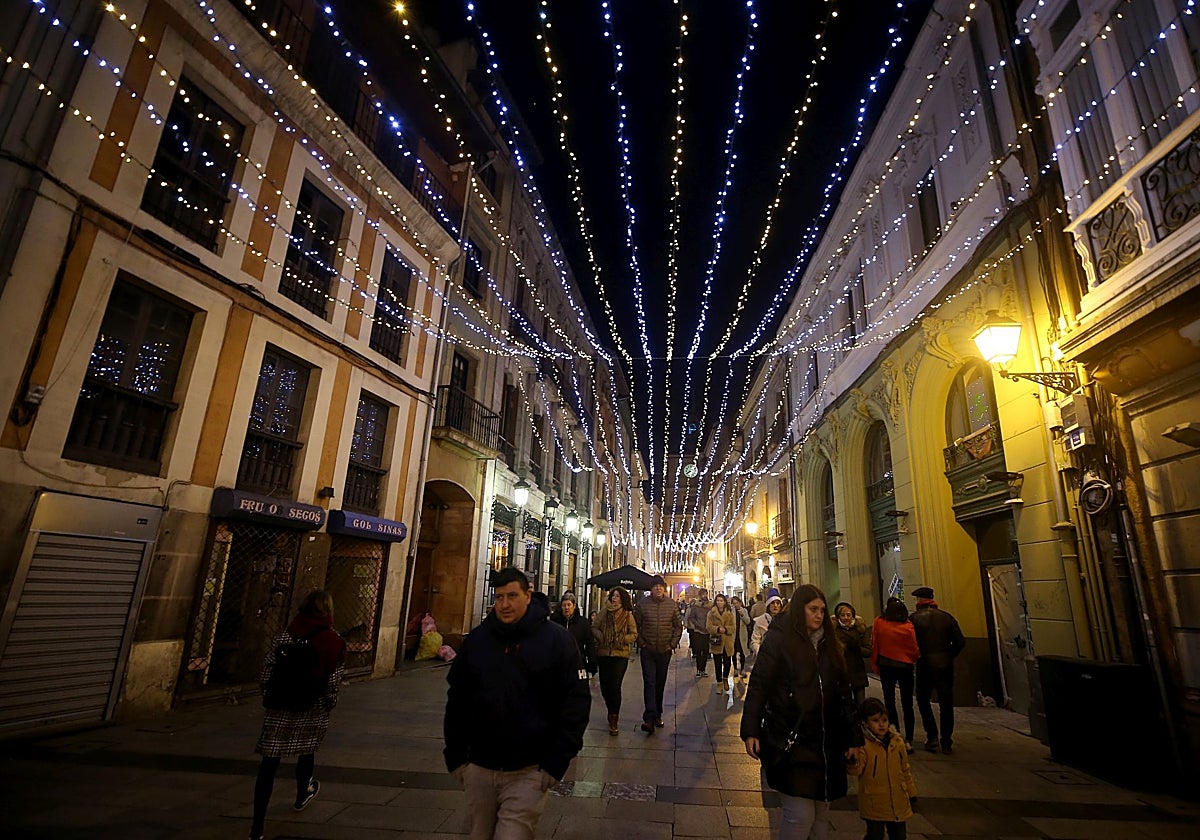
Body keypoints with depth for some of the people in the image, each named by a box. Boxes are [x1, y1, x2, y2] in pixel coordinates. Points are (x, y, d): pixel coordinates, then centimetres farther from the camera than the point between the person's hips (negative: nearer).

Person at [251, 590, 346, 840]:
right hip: (313, 713, 1)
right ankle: (302, 795, 50)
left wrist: (268, 698, 13)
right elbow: (333, 683, -8)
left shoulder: (284, 637, -6)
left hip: (280, 710, -1)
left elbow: (266, 674, -4)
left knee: (269, 764, 7)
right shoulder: (336, 643, -9)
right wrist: (329, 704, 9)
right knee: (307, 753, 26)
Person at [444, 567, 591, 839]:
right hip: (479, 769, 4)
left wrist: (555, 763, -11)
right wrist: (455, 756, 5)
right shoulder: (476, 640, 1)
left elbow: (577, 701, -9)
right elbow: (457, 699, 9)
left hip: (529, 773, -4)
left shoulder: (557, 640, -10)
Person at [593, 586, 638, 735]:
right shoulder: (605, 613, 5)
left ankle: (613, 721, 4)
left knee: (615, 686, -8)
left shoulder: (628, 615, -1)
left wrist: (622, 640, -14)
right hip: (604, 653, 3)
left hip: (621, 654, -3)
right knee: (604, 686, 8)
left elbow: (634, 634, 1)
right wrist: (600, 637, -7)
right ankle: (613, 712, 34)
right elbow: (596, 628, 12)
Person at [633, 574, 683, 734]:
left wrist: (673, 644, 2)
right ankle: (649, 718, -14)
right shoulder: (642, 604, -4)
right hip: (647, 650, -2)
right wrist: (641, 643, -3)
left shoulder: (671, 604, 0)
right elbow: (635, 625, 2)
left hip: (665, 650, 2)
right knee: (649, 683, -10)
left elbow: (679, 626, 7)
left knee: (660, 683, 11)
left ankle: (657, 715, 25)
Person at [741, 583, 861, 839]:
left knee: (821, 813, 13)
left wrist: (854, 737, 13)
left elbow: (844, 692, 14)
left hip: (826, 742, 6)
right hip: (789, 740, -6)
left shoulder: (828, 643, 10)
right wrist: (750, 730, -15)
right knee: (800, 815, -6)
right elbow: (758, 685, -10)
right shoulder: (779, 638, -8)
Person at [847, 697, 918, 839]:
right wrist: (853, 762, -51)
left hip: (899, 804, 5)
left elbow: (906, 769, 13)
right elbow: (856, 770, -29)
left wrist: (911, 792, 18)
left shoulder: (897, 743, -1)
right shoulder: (863, 744, -18)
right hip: (874, 805, -5)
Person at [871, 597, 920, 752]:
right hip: (905, 666, 0)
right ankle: (908, 741, 11)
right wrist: (912, 661, 15)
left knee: (889, 702, 12)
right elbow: (915, 650, -7)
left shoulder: (878, 623, -11)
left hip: (886, 666, 0)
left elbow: (874, 646, -7)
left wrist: (876, 666, 6)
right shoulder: (908, 626, -13)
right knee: (907, 705, 11)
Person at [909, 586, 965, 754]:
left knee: (923, 701, 14)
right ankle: (947, 743, 14)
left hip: (925, 666, -3)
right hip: (945, 666, 3)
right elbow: (960, 642, -1)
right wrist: (948, 656, 11)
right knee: (946, 705, 10)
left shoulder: (915, 618, -9)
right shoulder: (947, 617, 1)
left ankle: (932, 736, 7)